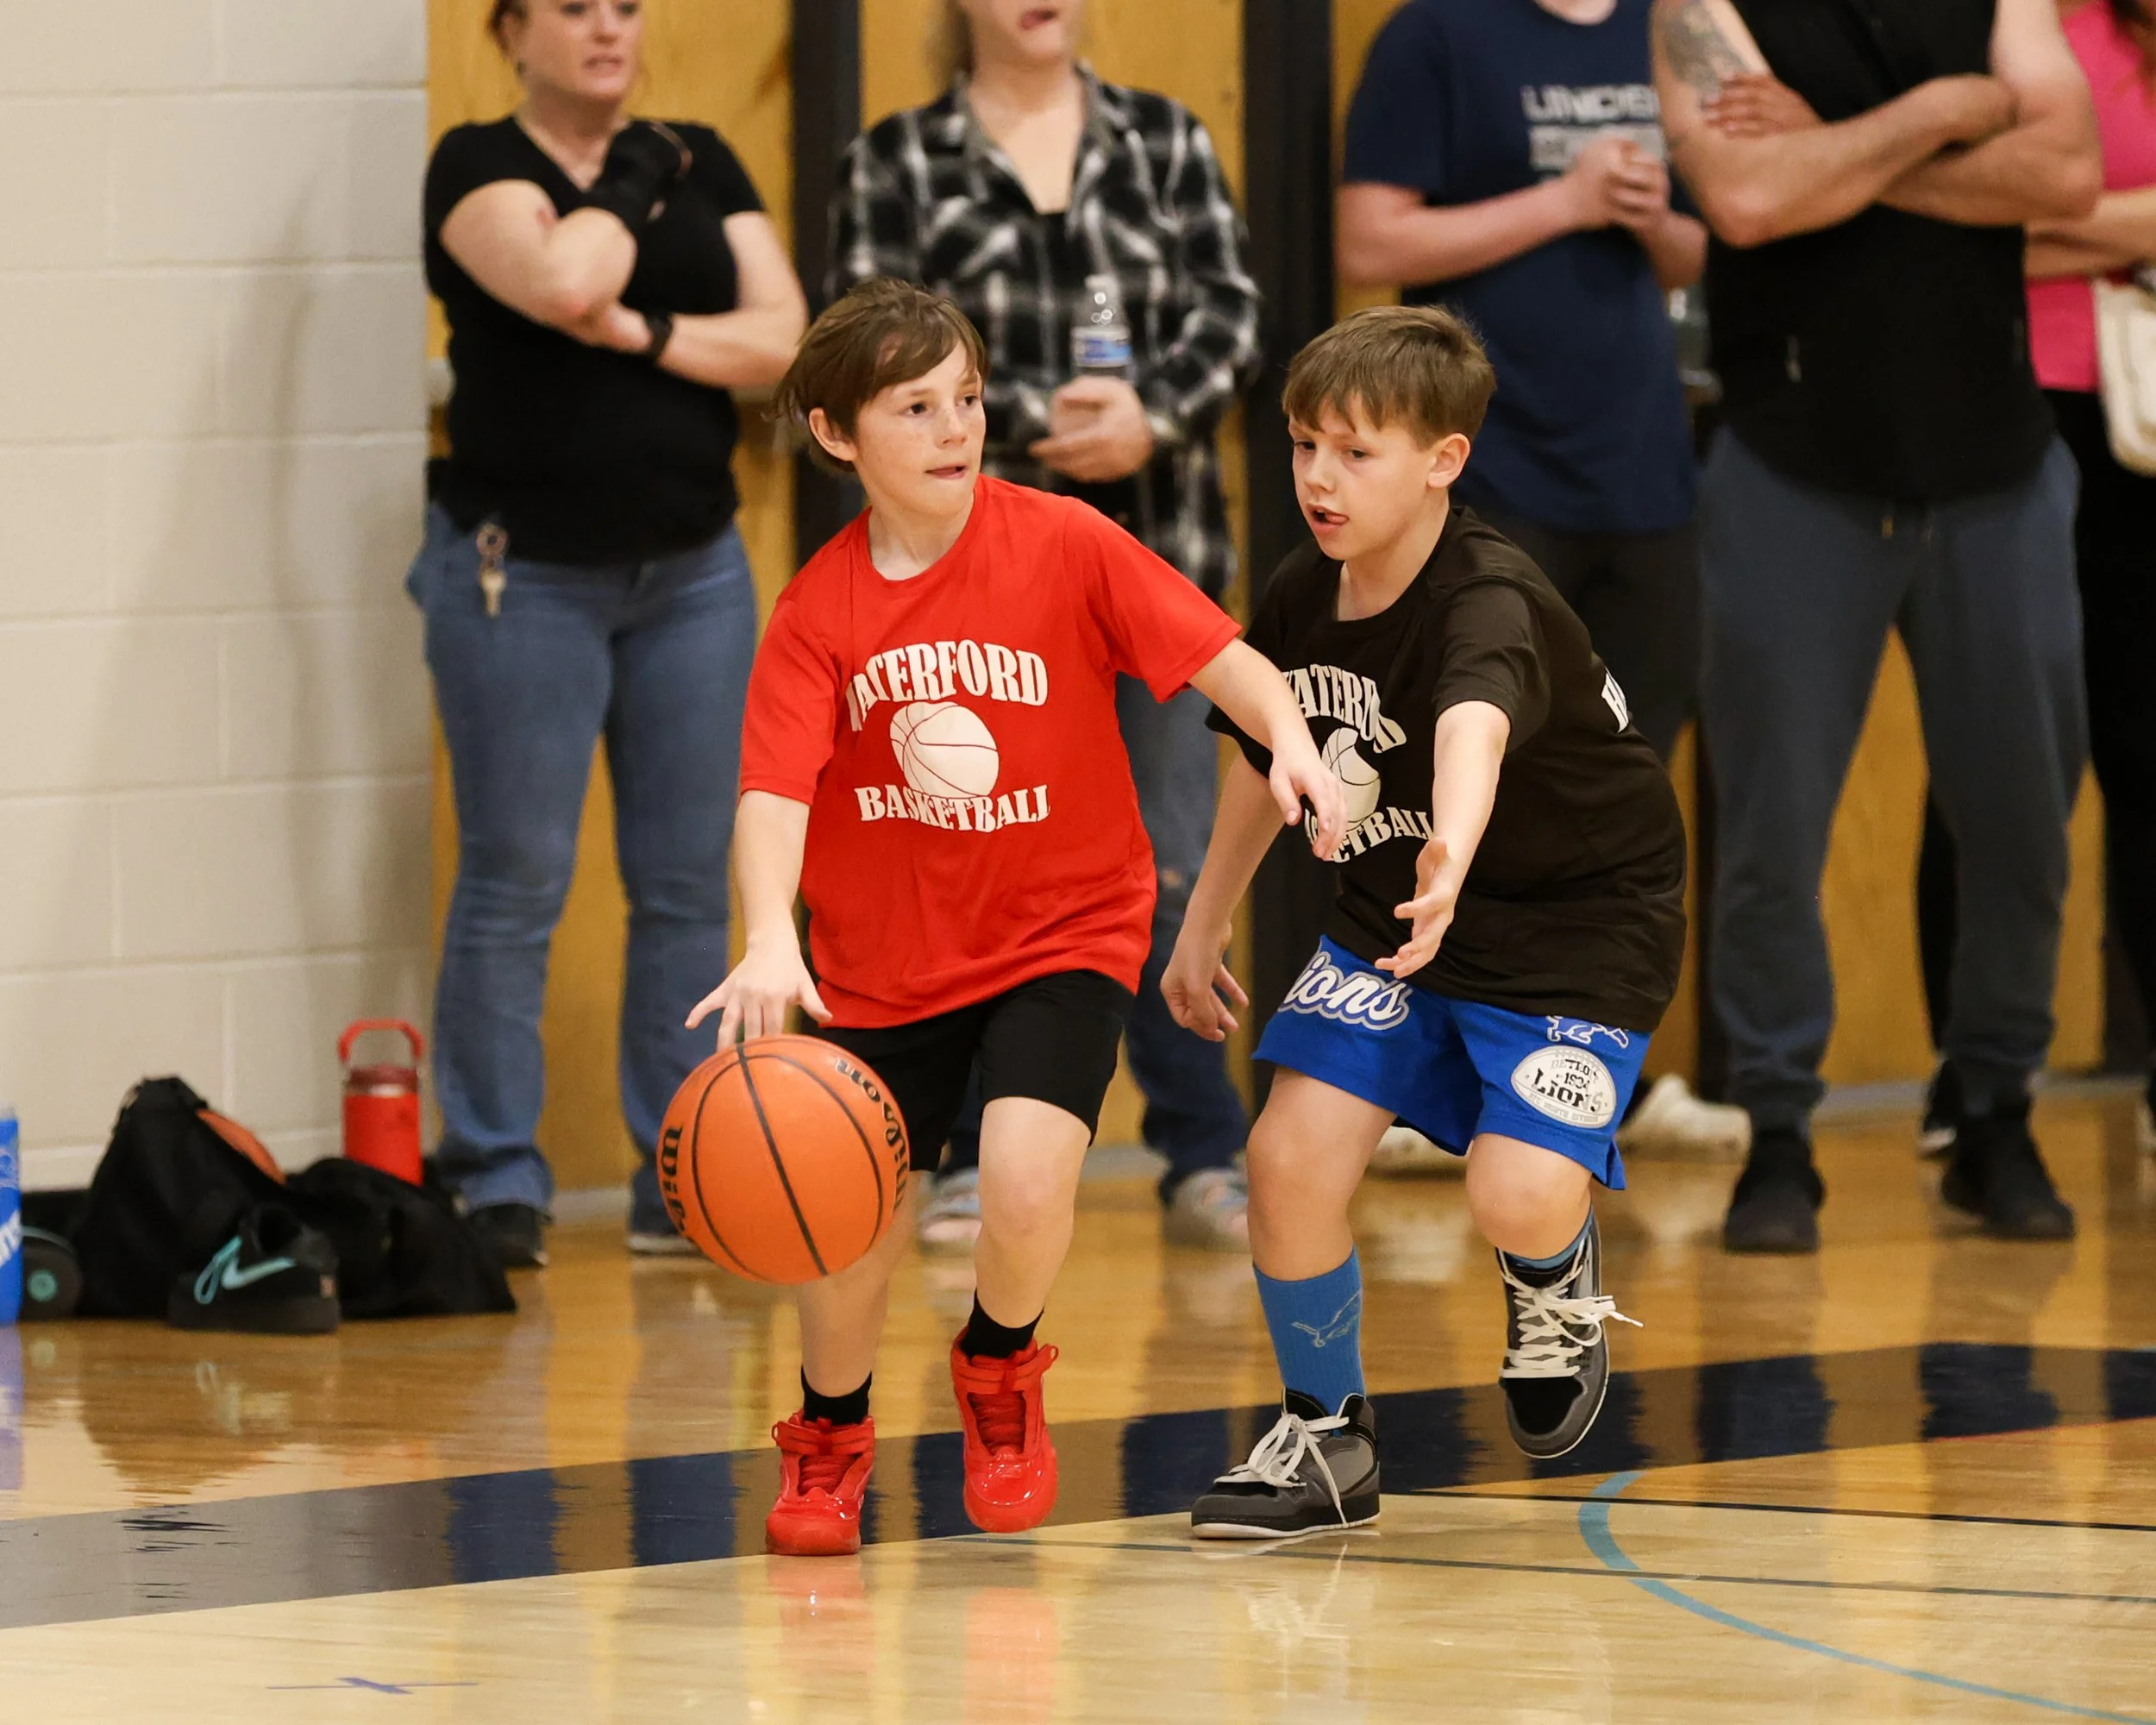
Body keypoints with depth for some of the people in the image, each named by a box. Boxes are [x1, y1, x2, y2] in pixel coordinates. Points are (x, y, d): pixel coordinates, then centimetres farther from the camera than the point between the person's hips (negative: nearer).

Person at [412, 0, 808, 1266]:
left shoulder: (702, 167, 10)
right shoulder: (479, 166, -4)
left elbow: (782, 338, -1)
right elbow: (563, 281, -24)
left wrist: (644, 333, -15)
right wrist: (634, 182, -7)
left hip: (694, 569, 4)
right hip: (524, 575, -4)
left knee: (688, 884, 5)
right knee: (516, 884, -4)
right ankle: (496, 1186, 2)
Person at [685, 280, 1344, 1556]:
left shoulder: (1065, 545, -12)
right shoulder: (819, 613, -10)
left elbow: (1222, 656, -14)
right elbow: (776, 792, -19)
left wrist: (1290, 737, -35)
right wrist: (769, 944, -36)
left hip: (1062, 934, -2)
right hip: (883, 959, 2)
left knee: (1027, 1186, -23)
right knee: (851, 1243, 2)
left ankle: (1002, 1368, 12)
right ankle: (831, 1439, 36)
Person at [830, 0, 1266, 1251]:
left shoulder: (1167, 142, 10)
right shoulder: (898, 165, 3)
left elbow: (1232, 317, 3)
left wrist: (1149, 413, -15)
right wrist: (1035, 421, -14)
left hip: (1156, 556, 2)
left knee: (1171, 865, 1)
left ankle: (1205, 1159, 7)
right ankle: (981, 1162, 11)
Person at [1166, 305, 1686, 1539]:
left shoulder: (1491, 603, -29)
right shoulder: (1301, 601, -7)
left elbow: (1473, 725, -53)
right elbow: (1269, 762, 14)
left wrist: (1454, 849, -74)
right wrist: (1203, 930, 20)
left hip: (1582, 919, -6)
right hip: (1396, 909, 6)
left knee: (1518, 1192, -24)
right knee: (1293, 1150, -13)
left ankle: (1556, 1279, 16)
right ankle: (1326, 1439, 9)